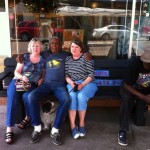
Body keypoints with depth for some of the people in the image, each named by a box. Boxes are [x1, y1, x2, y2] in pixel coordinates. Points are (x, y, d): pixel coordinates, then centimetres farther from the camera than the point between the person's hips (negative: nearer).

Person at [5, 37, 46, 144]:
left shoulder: (43, 60, 9)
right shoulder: (24, 57, 8)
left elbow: (44, 74, 16)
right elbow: (16, 72, 6)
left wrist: (41, 80, -6)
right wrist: (22, 77, -15)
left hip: (33, 84, 0)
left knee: (26, 96, -35)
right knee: (12, 97, -30)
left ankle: (28, 118, -4)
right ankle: (9, 129, -28)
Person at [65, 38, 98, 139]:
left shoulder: (86, 57, -2)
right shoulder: (68, 59, 12)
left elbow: (91, 74, -7)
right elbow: (66, 74, 7)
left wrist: (82, 85, -19)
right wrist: (71, 83, -13)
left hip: (87, 83, -2)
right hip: (72, 83, 3)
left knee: (81, 96, -33)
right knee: (72, 96, -30)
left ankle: (82, 124, -15)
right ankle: (73, 126, -25)